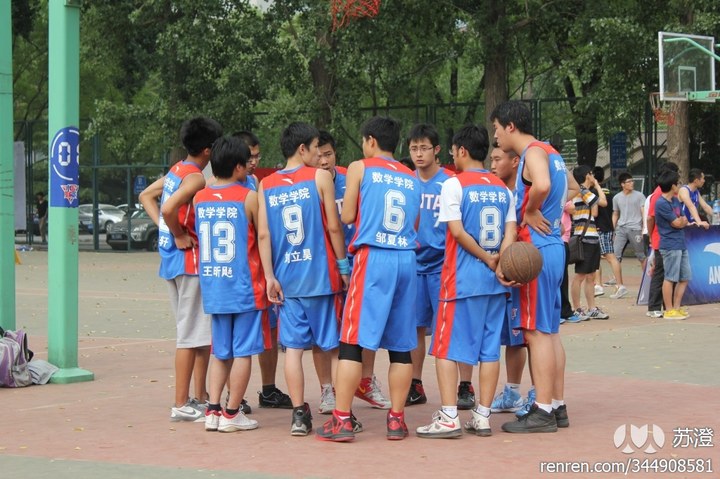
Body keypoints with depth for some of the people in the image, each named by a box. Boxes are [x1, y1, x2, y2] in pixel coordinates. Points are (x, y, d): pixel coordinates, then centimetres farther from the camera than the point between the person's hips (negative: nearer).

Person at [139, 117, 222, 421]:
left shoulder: (177, 170, 12)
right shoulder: (196, 177, -15)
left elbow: (146, 196, 21)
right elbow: (169, 207, -29)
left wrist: (165, 228, 11)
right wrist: (180, 236, -14)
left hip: (171, 260, 10)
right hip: (189, 260, -10)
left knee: (194, 332, 16)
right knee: (192, 335, -5)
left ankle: (199, 397, 22)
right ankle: (182, 405, -2)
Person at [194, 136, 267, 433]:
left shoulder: (199, 198, 5)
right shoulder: (248, 197, -9)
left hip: (212, 286, 5)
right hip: (244, 285, -5)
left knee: (220, 352, 14)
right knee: (243, 351, 4)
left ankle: (212, 410, 9)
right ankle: (231, 414, 6)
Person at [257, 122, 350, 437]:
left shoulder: (266, 185, 6)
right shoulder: (319, 177, -3)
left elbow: (263, 234, 1)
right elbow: (333, 226, -5)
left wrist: (270, 276, 3)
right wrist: (343, 265, 3)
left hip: (286, 278, 3)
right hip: (321, 275, -3)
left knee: (293, 346, 5)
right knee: (332, 345, 7)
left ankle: (299, 415, 3)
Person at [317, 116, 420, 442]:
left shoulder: (360, 168, 4)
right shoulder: (412, 179, 16)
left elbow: (347, 216, 3)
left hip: (373, 257, -4)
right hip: (407, 260, 4)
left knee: (353, 341, -3)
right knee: (401, 344, 9)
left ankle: (341, 420, -7)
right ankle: (396, 419, 9)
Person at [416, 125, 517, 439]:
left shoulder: (454, 184, -7)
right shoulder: (503, 189, 11)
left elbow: (457, 231, -13)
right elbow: (510, 232, 2)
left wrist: (486, 258, -5)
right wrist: (498, 262, -9)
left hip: (462, 279, -5)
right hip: (496, 282, 6)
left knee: (446, 348, -1)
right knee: (490, 348, 7)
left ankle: (448, 418, -7)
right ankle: (483, 416, 9)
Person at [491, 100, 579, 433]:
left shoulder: (533, 153, -13)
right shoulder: (550, 153, 17)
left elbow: (542, 185, -34)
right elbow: (572, 189, 32)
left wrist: (531, 212, -18)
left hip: (536, 248, -10)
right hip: (553, 246, 10)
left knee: (536, 332, -7)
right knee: (549, 331, 13)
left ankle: (542, 412, -5)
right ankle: (557, 406, 17)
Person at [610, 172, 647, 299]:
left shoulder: (639, 196, 3)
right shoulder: (617, 198, 13)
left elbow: (644, 213, 0)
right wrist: (612, 230, 13)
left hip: (635, 228, -3)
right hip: (621, 229, 3)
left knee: (641, 257, 3)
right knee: (615, 256, -7)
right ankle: (620, 286, -5)